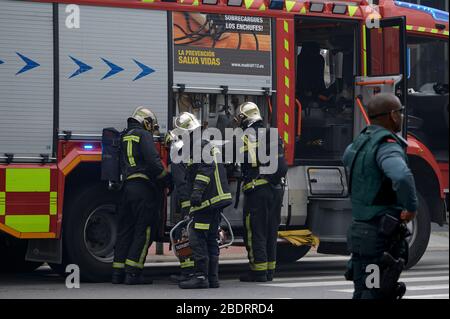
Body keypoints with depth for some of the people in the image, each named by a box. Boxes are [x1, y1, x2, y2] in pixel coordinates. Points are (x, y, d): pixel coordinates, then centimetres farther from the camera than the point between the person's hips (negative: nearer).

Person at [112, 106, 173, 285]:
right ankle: (133, 273, -9)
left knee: (125, 230, 11)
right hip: (144, 188, -8)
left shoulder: (124, 137, 20)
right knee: (143, 231, -4)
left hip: (127, 188, 8)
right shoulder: (144, 135, -4)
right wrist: (167, 180, -6)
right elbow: (153, 161, -16)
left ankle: (118, 272, 11)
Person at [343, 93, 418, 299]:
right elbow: (402, 177, -39)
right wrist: (411, 208, -22)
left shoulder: (362, 140, 11)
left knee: (362, 293, 15)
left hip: (360, 233, 9)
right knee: (377, 295, -7)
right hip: (382, 236, -9)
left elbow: (347, 158, 37)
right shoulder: (387, 145, -18)